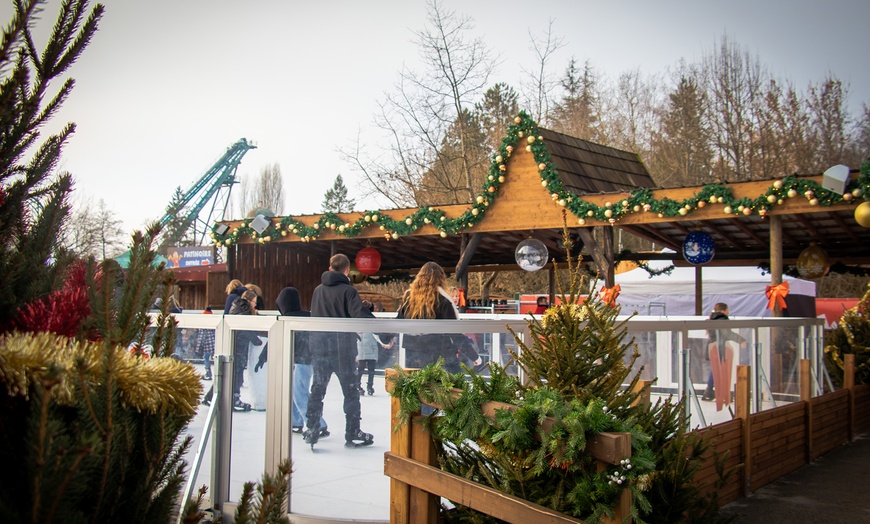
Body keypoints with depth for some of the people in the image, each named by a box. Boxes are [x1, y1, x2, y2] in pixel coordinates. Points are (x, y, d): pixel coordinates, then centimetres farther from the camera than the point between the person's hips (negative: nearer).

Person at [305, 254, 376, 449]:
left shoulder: (318, 290, 7)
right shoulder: (348, 291, -10)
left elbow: (314, 316, 14)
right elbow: (360, 315, -20)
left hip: (320, 347, 4)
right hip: (342, 348, -4)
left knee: (317, 389, 12)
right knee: (351, 391, 6)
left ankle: (312, 431, 13)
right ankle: (352, 434, 10)